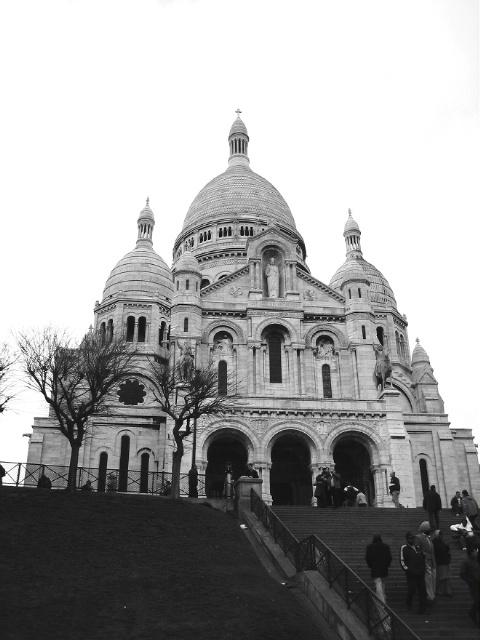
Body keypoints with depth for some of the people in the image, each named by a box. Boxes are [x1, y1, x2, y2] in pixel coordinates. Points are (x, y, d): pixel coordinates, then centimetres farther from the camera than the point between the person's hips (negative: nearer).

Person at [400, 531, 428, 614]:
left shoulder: (418, 548, 16)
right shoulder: (404, 548, -3)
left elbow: (423, 559, 25)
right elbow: (402, 561, -6)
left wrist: (423, 569, 14)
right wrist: (407, 569, -12)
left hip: (420, 573, 6)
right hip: (411, 573, -6)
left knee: (422, 591, 3)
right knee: (412, 589, -9)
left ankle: (422, 609, 12)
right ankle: (409, 604, 20)